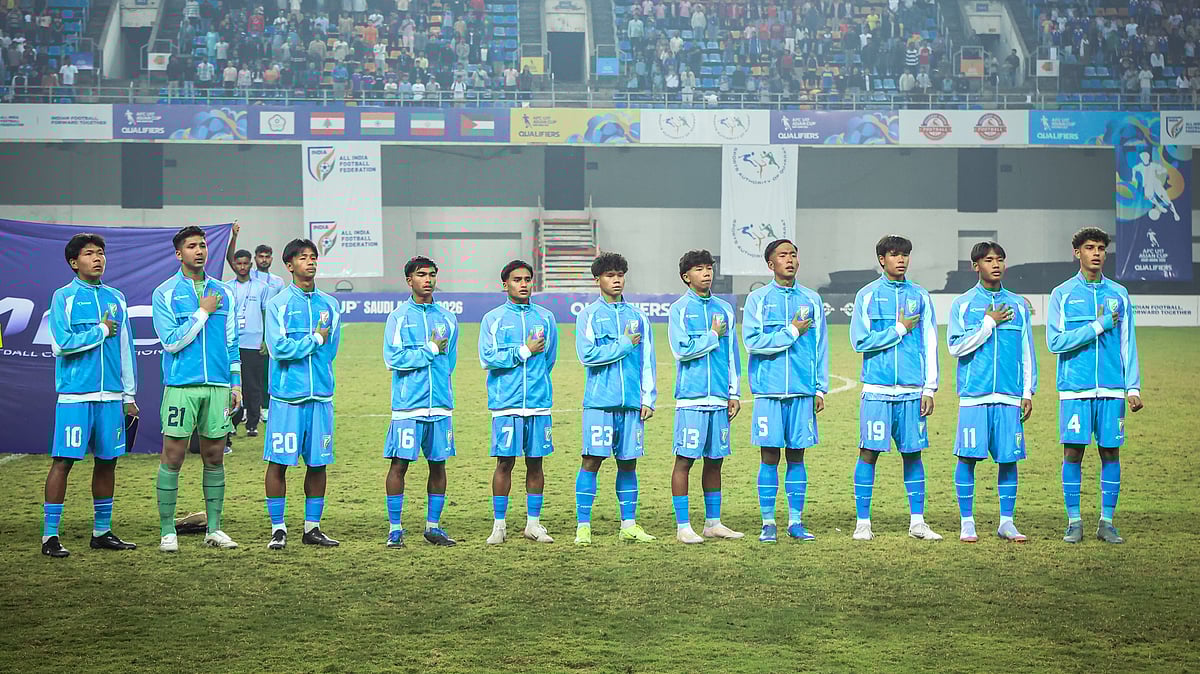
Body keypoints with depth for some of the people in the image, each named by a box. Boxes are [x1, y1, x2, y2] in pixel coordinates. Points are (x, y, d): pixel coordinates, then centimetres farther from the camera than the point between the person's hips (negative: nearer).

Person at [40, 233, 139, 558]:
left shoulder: (115, 298, 14)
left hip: (111, 395, 5)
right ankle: (50, 535, -2)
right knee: (63, 461, -5)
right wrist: (101, 331, -6)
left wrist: (129, 394, 13)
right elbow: (61, 344, -13)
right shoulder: (64, 297, -1)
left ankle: (102, 531, 18)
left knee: (107, 461, 8)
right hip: (75, 395, -5)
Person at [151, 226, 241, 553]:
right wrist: (203, 313, -8)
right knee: (173, 458, -3)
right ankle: (168, 530, 2)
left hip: (218, 386, 4)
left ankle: (214, 528, 13)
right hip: (181, 386, -4)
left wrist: (235, 384, 12)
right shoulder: (165, 293, -1)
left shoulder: (222, 293, 13)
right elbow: (171, 342, -10)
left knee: (214, 458, 6)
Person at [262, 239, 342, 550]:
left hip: (320, 395, 4)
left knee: (318, 462, 6)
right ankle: (278, 528, 5)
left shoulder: (330, 305, 13)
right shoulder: (278, 304, -1)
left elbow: (330, 349, 13)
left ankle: (312, 527, 15)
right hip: (287, 396, -4)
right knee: (279, 461, -2)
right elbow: (279, 348, -12)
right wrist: (316, 339, -6)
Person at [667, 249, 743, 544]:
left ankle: (713, 523, 17)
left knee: (715, 460, 9)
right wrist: (713, 336, -5)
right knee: (685, 459, -4)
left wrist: (734, 393, 13)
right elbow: (682, 350, -13)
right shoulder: (680, 309, -1)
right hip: (691, 398, -5)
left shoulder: (724, 308, 14)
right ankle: (683, 526, -1)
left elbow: (732, 352, 17)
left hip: (719, 397, 5)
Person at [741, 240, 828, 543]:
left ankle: (796, 521, 12)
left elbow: (821, 347, 11)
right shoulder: (758, 299, 3)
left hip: (803, 391, 2)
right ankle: (768, 523, 5)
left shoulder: (811, 300, 10)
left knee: (797, 456, 5)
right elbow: (752, 341, -8)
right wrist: (791, 332, -10)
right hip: (769, 392, -2)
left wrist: (820, 389, 6)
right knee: (770, 457, -1)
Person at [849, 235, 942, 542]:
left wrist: (929, 389, 4)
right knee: (869, 453, -1)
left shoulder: (920, 296, 10)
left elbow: (930, 344, 9)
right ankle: (863, 522, 6)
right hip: (877, 389, -2)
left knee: (913, 454, 5)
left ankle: (917, 522, 12)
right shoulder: (868, 295, 3)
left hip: (912, 390, 2)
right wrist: (900, 330, -6)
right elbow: (860, 341, -6)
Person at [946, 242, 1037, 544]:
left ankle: (1006, 522, 11)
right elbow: (956, 346, -5)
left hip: (1009, 395, 2)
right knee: (968, 457, -3)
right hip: (974, 394, -2)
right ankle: (967, 522, 6)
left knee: (1009, 458, 2)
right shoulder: (962, 304, 4)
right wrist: (989, 323, -8)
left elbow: (1027, 352, 14)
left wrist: (1028, 393, 8)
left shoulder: (1018, 305, 12)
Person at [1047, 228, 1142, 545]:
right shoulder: (1062, 295, 3)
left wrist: (1133, 387, 3)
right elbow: (1055, 342, -7)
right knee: (1073, 453, -3)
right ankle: (1074, 522, 4)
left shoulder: (1119, 294, 11)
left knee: (1110, 452, 2)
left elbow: (1128, 344, 11)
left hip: (1112, 388, 2)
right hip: (1075, 388, -2)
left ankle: (1107, 522, 9)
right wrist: (1098, 326, -10)